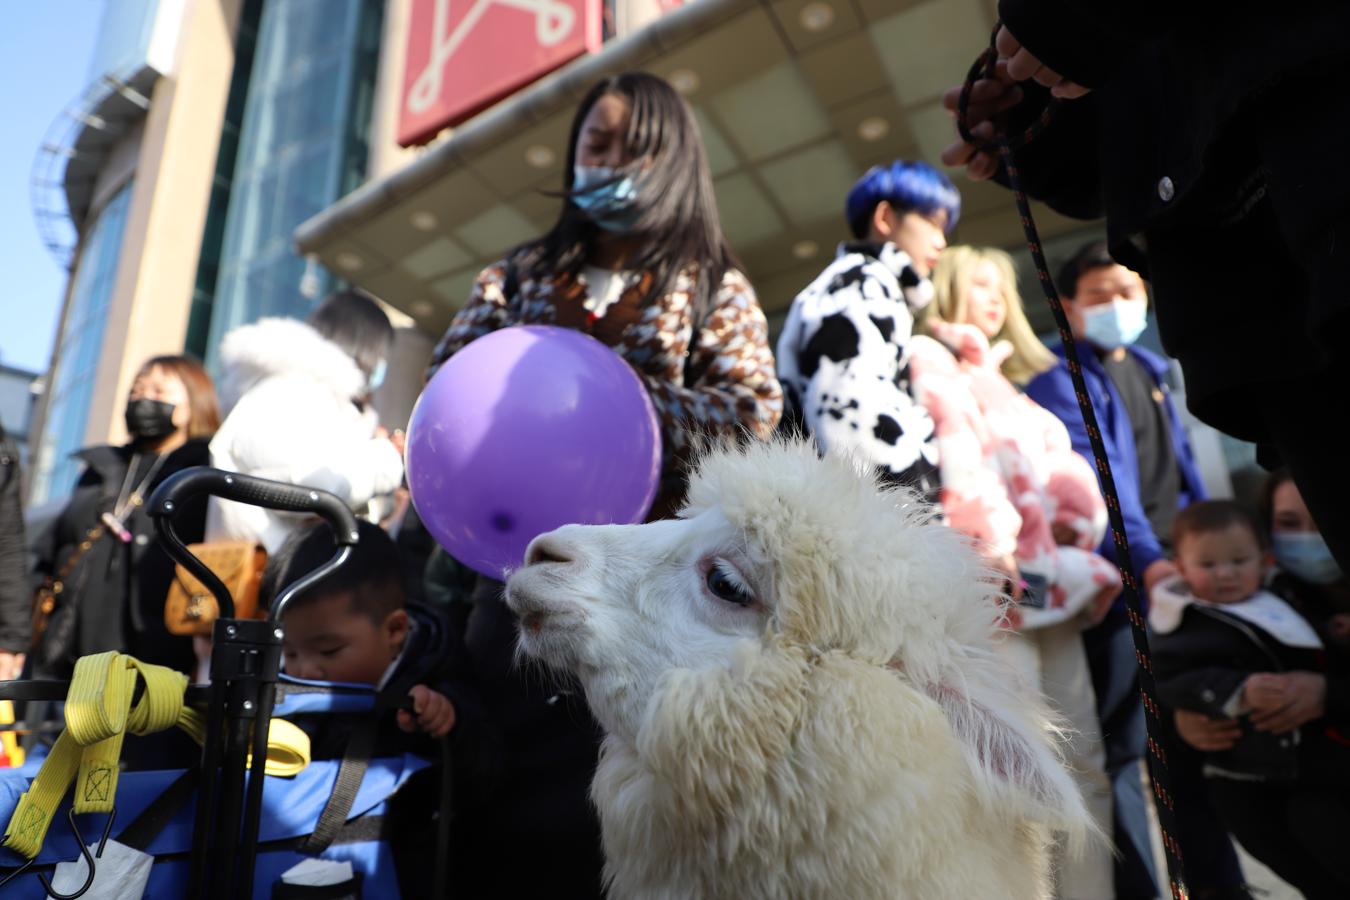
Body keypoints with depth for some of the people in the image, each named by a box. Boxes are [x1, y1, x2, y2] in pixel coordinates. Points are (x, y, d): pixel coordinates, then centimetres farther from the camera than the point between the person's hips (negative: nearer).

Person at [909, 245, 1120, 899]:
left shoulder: (1002, 381, 29)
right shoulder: (929, 357, 3)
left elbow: (1060, 470, 23)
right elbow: (955, 450, -12)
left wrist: (1078, 539, 7)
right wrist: (992, 544, -21)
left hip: (1049, 575, 9)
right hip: (997, 577, -9)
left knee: (1084, 759, 8)